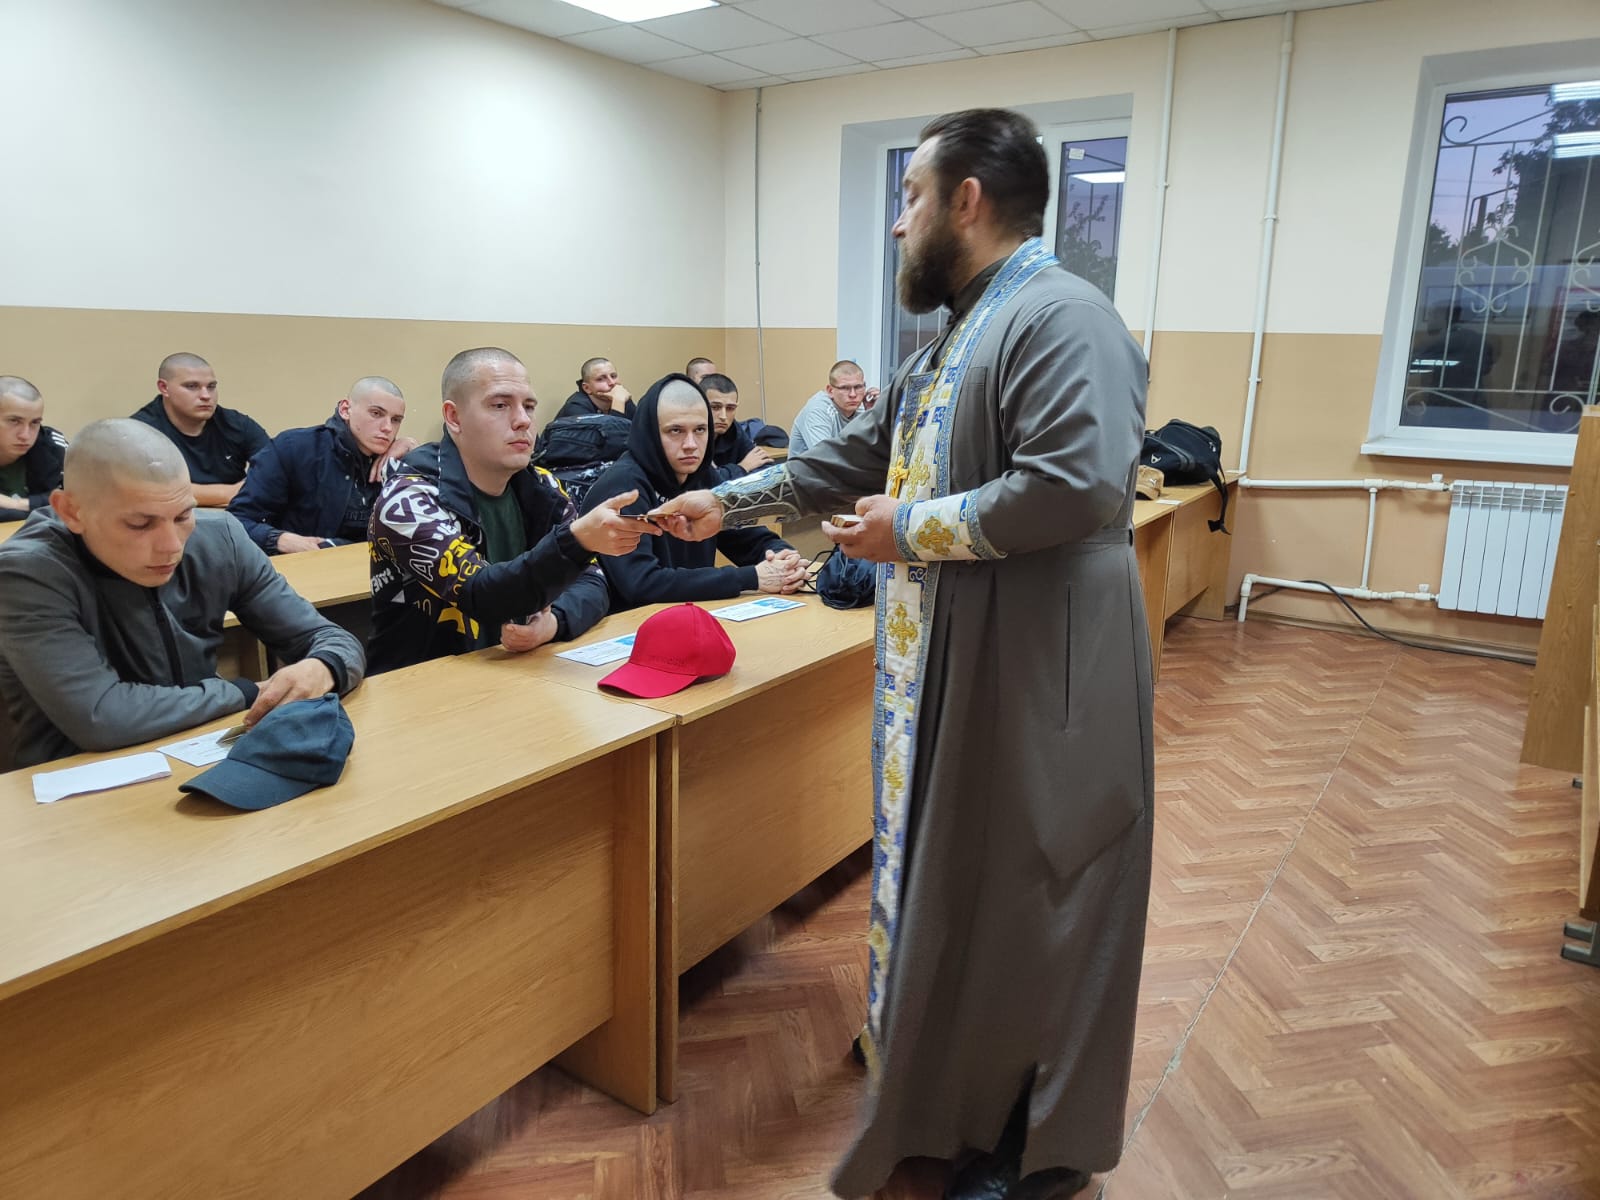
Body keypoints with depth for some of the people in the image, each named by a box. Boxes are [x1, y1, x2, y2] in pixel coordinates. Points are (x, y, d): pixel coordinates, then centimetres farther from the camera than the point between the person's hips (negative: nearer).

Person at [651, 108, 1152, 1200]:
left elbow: (1081, 483, -29)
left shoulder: (1064, 319, -15)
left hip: (1032, 679, -9)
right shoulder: (961, 334, 17)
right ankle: (947, 1092, 41)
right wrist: (728, 502, 21)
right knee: (945, 880, 19)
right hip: (944, 673, 10)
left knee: (1027, 901, 5)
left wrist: (915, 528, -18)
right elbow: (856, 457, 22)